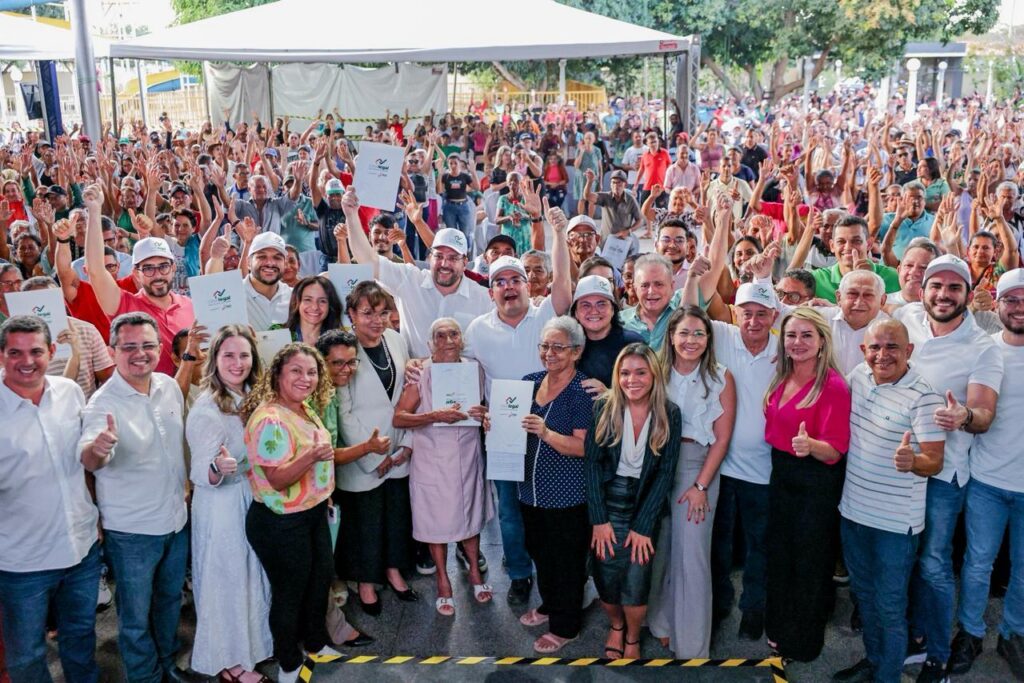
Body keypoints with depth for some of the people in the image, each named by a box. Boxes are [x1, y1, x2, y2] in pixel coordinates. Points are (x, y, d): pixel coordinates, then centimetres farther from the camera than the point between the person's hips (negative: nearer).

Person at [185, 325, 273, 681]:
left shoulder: (252, 397, 1)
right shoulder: (206, 409, -21)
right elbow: (200, 475, -24)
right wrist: (218, 468, -42)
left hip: (254, 499, 8)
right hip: (222, 507, -7)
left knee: (252, 576, 20)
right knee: (228, 580, 7)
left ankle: (250, 645, 40)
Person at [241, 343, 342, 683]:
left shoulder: (305, 408, 2)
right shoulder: (271, 419, -27)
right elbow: (278, 479, -27)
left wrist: (323, 497, 21)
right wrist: (312, 456, -41)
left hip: (314, 513, 9)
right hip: (281, 523, -9)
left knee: (320, 580, 23)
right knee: (290, 592, 8)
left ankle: (316, 642, 45)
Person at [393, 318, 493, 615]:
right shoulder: (421, 374, -10)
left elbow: (484, 408, 15)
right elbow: (398, 418, -15)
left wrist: (484, 414, -8)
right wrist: (436, 416, -27)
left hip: (468, 456, 3)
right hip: (433, 460, -3)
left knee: (471, 515, 16)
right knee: (437, 522, 8)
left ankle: (475, 573, 38)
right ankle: (443, 583, 27)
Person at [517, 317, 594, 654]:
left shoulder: (583, 391, -15)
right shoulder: (530, 382, 5)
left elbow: (584, 446, -20)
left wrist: (546, 433, -32)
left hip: (568, 495, -7)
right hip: (531, 487, 7)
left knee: (567, 561, 7)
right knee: (539, 552, 21)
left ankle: (565, 626, 25)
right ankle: (549, 606, 44)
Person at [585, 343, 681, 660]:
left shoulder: (669, 414, -6)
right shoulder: (603, 407, -6)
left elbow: (665, 473, -6)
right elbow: (591, 462, -6)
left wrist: (643, 525, -10)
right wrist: (599, 519, -11)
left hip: (645, 504, 0)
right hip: (608, 501, 0)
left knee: (636, 580, -11)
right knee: (606, 577, -4)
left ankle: (633, 638, 20)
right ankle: (616, 625, 30)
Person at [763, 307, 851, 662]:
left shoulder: (834, 386, -20)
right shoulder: (782, 379, 0)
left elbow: (835, 451, -23)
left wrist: (810, 445, -40)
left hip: (816, 483, -7)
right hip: (780, 474, 7)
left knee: (809, 562, 12)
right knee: (779, 553, 21)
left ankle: (804, 642, 33)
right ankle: (779, 628, 41)